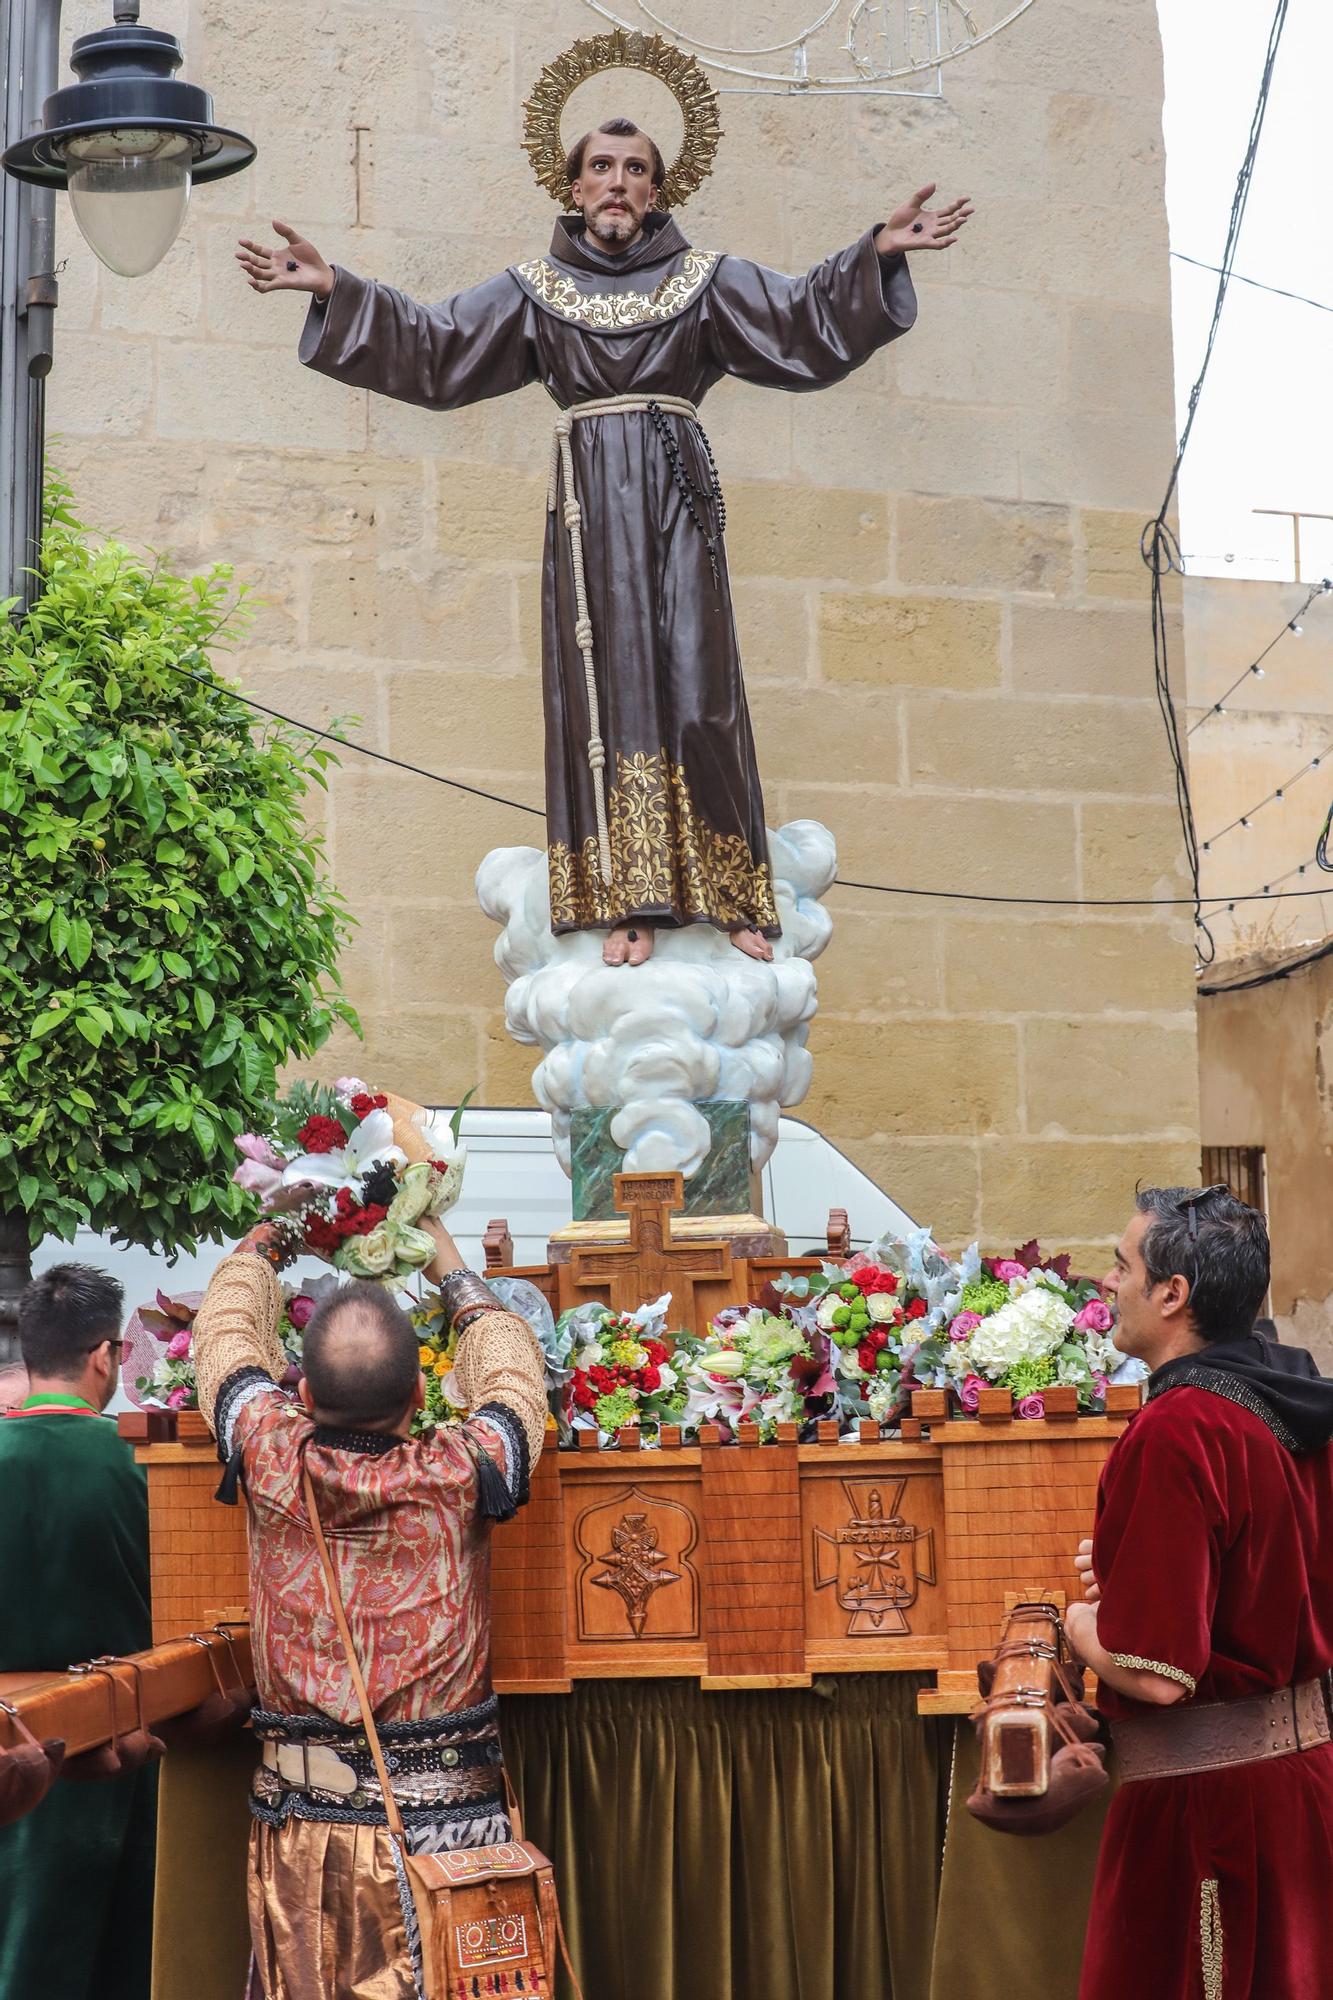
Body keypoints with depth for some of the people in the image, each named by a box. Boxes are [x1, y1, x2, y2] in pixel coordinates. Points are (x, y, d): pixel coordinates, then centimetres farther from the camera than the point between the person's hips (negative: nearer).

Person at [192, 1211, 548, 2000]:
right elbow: (513, 1368, 8)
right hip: (443, 1824, -2)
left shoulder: (272, 1460, -10)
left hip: (299, 1825, 2)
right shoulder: (458, 1475, -13)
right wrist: (453, 1271, 25)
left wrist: (265, 1240, 30)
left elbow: (228, 1337, 11)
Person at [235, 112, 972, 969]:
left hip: (677, 491, 0)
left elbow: (809, 319, 6)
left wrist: (880, 252, -6)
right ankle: (630, 904, -8)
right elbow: (430, 344, 9)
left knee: (695, 678, -6)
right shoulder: (535, 289, 13)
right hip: (590, 500, 0)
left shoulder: (705, 280, 13)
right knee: (610, 684, -6)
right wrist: (333, 288, 0)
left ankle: (733, 898, -2)